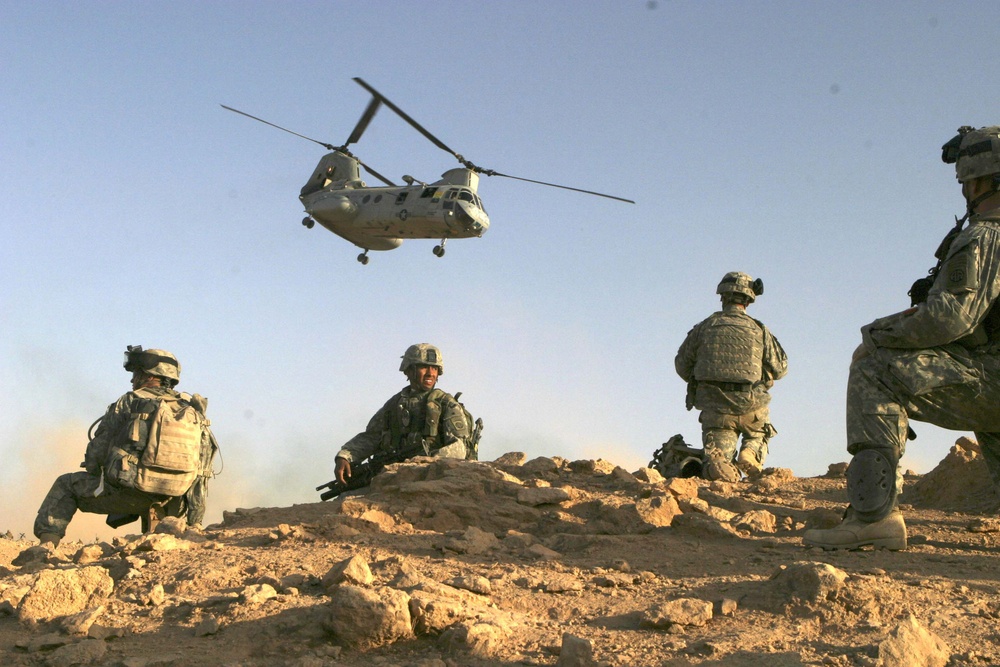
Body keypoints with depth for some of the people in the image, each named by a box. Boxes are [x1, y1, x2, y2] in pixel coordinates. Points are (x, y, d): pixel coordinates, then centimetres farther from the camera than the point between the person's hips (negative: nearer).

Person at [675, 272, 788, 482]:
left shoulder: (704, 327, 2)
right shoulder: (759, 331, 0)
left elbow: (682, 365, 9)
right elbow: (780, 369, 5)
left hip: (714, 405, 0)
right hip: (751, 406, 0)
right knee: (758, 435, 30)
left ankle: (717, 463, -27)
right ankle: (751, 452, -3)